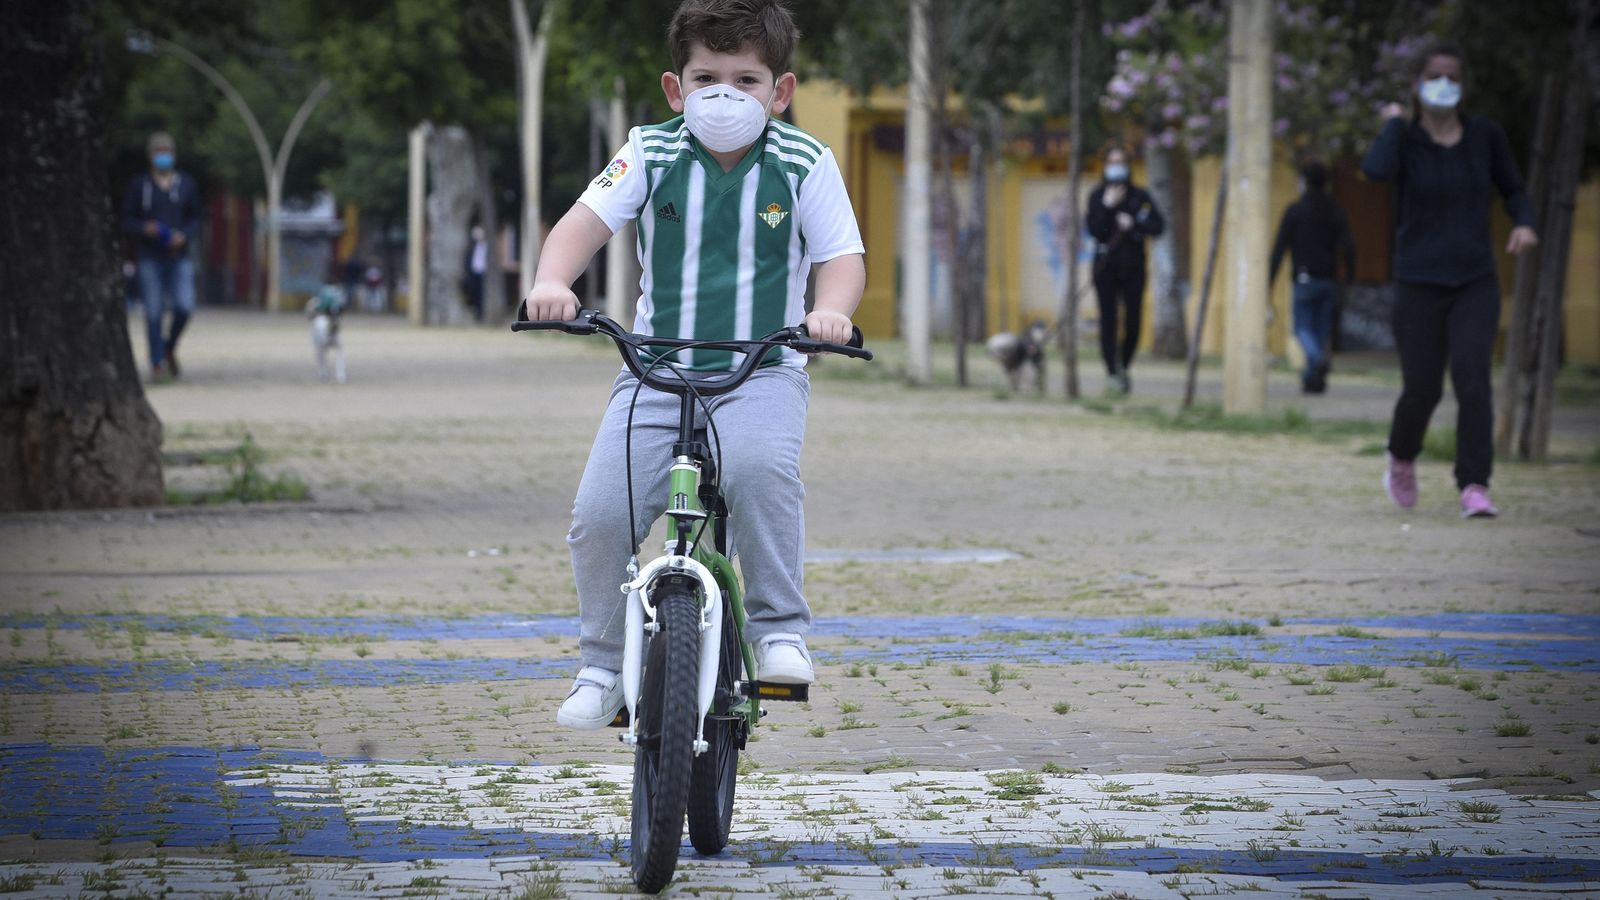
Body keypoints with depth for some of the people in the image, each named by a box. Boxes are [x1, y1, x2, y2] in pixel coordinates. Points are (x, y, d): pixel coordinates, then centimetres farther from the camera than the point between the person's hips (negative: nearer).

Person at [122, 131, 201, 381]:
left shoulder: (187, 185, 11)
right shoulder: (138, 186, 6)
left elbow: (195, 219, 13)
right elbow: (127, 222, 6)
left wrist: (184, 236, -8)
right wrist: (144, 229, -15)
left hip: (179, 256, 1)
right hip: (150, 257, -1)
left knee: (184, 306, -13)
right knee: (153, 312, -5)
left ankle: (170, 347, 15)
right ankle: (157, 364, 2)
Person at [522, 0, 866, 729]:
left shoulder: (804, 165, 0)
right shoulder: (651, 155, 0)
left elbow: (843, 257, -2)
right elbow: (586, 222, -8)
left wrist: (830, 311, -25)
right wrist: (552, 282, -30)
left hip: (763, 371, -1)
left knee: (759, 463, -35)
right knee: (600, 513, -14)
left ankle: (779, 628, -17)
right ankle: (602, 665, 9)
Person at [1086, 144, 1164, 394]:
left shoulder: (1139, 196, 6)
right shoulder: (1097, 196, 4)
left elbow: (1158, 225, -2)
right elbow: (1094, 230, -7)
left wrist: (1133, 223, -15)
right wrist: (1107, 206, -17)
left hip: (1133, 266, 1)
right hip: (1106, 265, -1)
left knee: (1133, 321, -1)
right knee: (1108, 320, -8)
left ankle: (1123, 367, 19)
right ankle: (1113, 373, -8)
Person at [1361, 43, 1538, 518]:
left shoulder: (1486, 135, 1)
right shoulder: (1402, 140, -5)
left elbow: (1513, 191, 14)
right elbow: (1376, 171, -28)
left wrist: (1524, 226, -8)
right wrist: (1394, 122, -11)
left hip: (1475, 283, 1)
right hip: (1419, 284, -1)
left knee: (1472, 380, -19)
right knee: (1422, 390, 6)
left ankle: (1474, 490, -20)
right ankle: (1402, 457, 40)